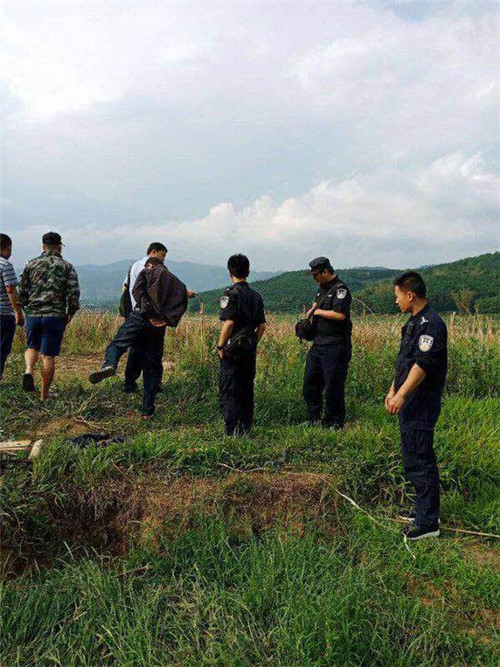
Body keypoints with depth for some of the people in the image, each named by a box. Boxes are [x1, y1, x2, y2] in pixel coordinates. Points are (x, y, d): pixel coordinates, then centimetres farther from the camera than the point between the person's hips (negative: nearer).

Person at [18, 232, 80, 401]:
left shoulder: (31, 264, 6)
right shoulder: (67, 267, 0)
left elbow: (22, 291, 6)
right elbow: (74, 294, -7)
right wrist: (69, 314, 5)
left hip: (32, 315, 2)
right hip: (55, 316, -2)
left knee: (32, 347, 22)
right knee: (49, 355, 5)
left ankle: (28, 370, -8)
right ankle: (44, 395, 11)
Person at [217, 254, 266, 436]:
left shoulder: (231, 293, -10)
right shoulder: (256, 296, 11)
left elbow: (229, 322, -18)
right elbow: (262, 326, 10)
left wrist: (220, 346, -11)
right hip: (250, 349, 7)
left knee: (229, 391, -2)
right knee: (247, 389, 15)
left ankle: (232, 431, -6)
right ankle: (245, 428, 22)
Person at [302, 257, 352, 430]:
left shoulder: (340, 289, -13)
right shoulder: (322, 288, 15)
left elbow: (340, 315, -26)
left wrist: (318, 312, -13)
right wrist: (312, 310, 15)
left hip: (335, 347, -9)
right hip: (318, 344, 9)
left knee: (333, 385, -2)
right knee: (310, 382, 12)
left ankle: (336, 422, 12)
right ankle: (315, 418, 24)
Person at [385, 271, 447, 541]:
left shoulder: (431, 324, -18)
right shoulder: (414, 322, 15)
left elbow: (422, 364, -26)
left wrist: (401, 395, -27)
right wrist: (393, 390, 22)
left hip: (421, 407, -10)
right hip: (410, 405, 10)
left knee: (420, 461, -5)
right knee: (412, 457, 17)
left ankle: (428, 522, 4)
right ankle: (426, 509, 30)